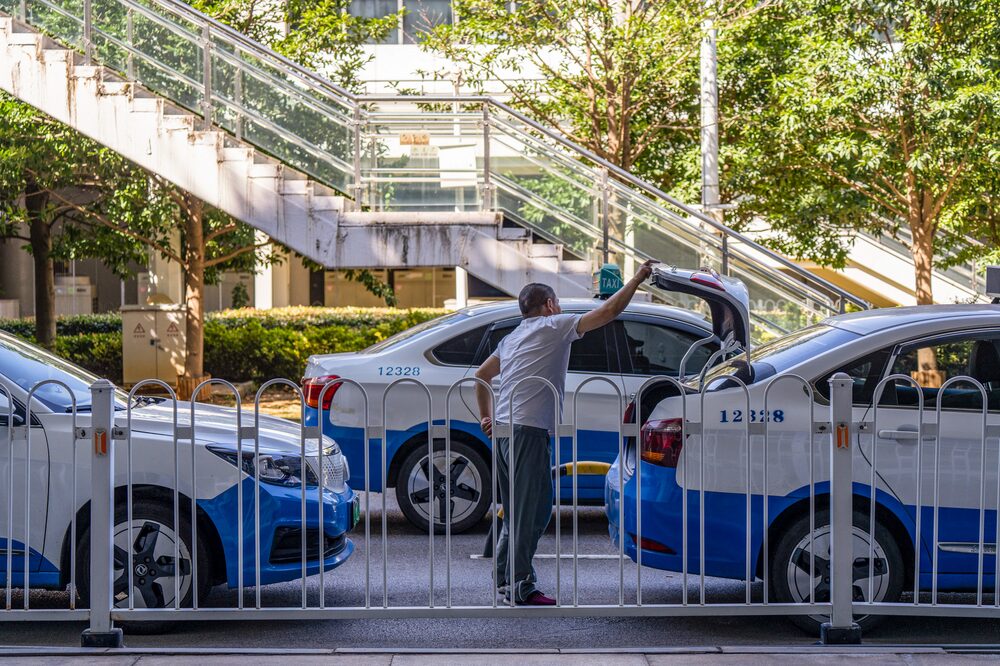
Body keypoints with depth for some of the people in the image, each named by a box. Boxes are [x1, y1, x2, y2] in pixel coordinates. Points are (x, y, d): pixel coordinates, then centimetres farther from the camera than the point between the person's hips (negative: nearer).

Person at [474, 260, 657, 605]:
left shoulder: (511, 339, 23)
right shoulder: (554, 327, -1)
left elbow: (481, 375, 29)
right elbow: (609, 311, -5)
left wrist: (486, 417, 31)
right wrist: (638, 278, 4)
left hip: (504, 430, 9)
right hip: (529, 430, -9)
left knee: (516, 510, 17)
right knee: (532, 509, -7)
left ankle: (504, 577, 21)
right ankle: (522, 586, -8)